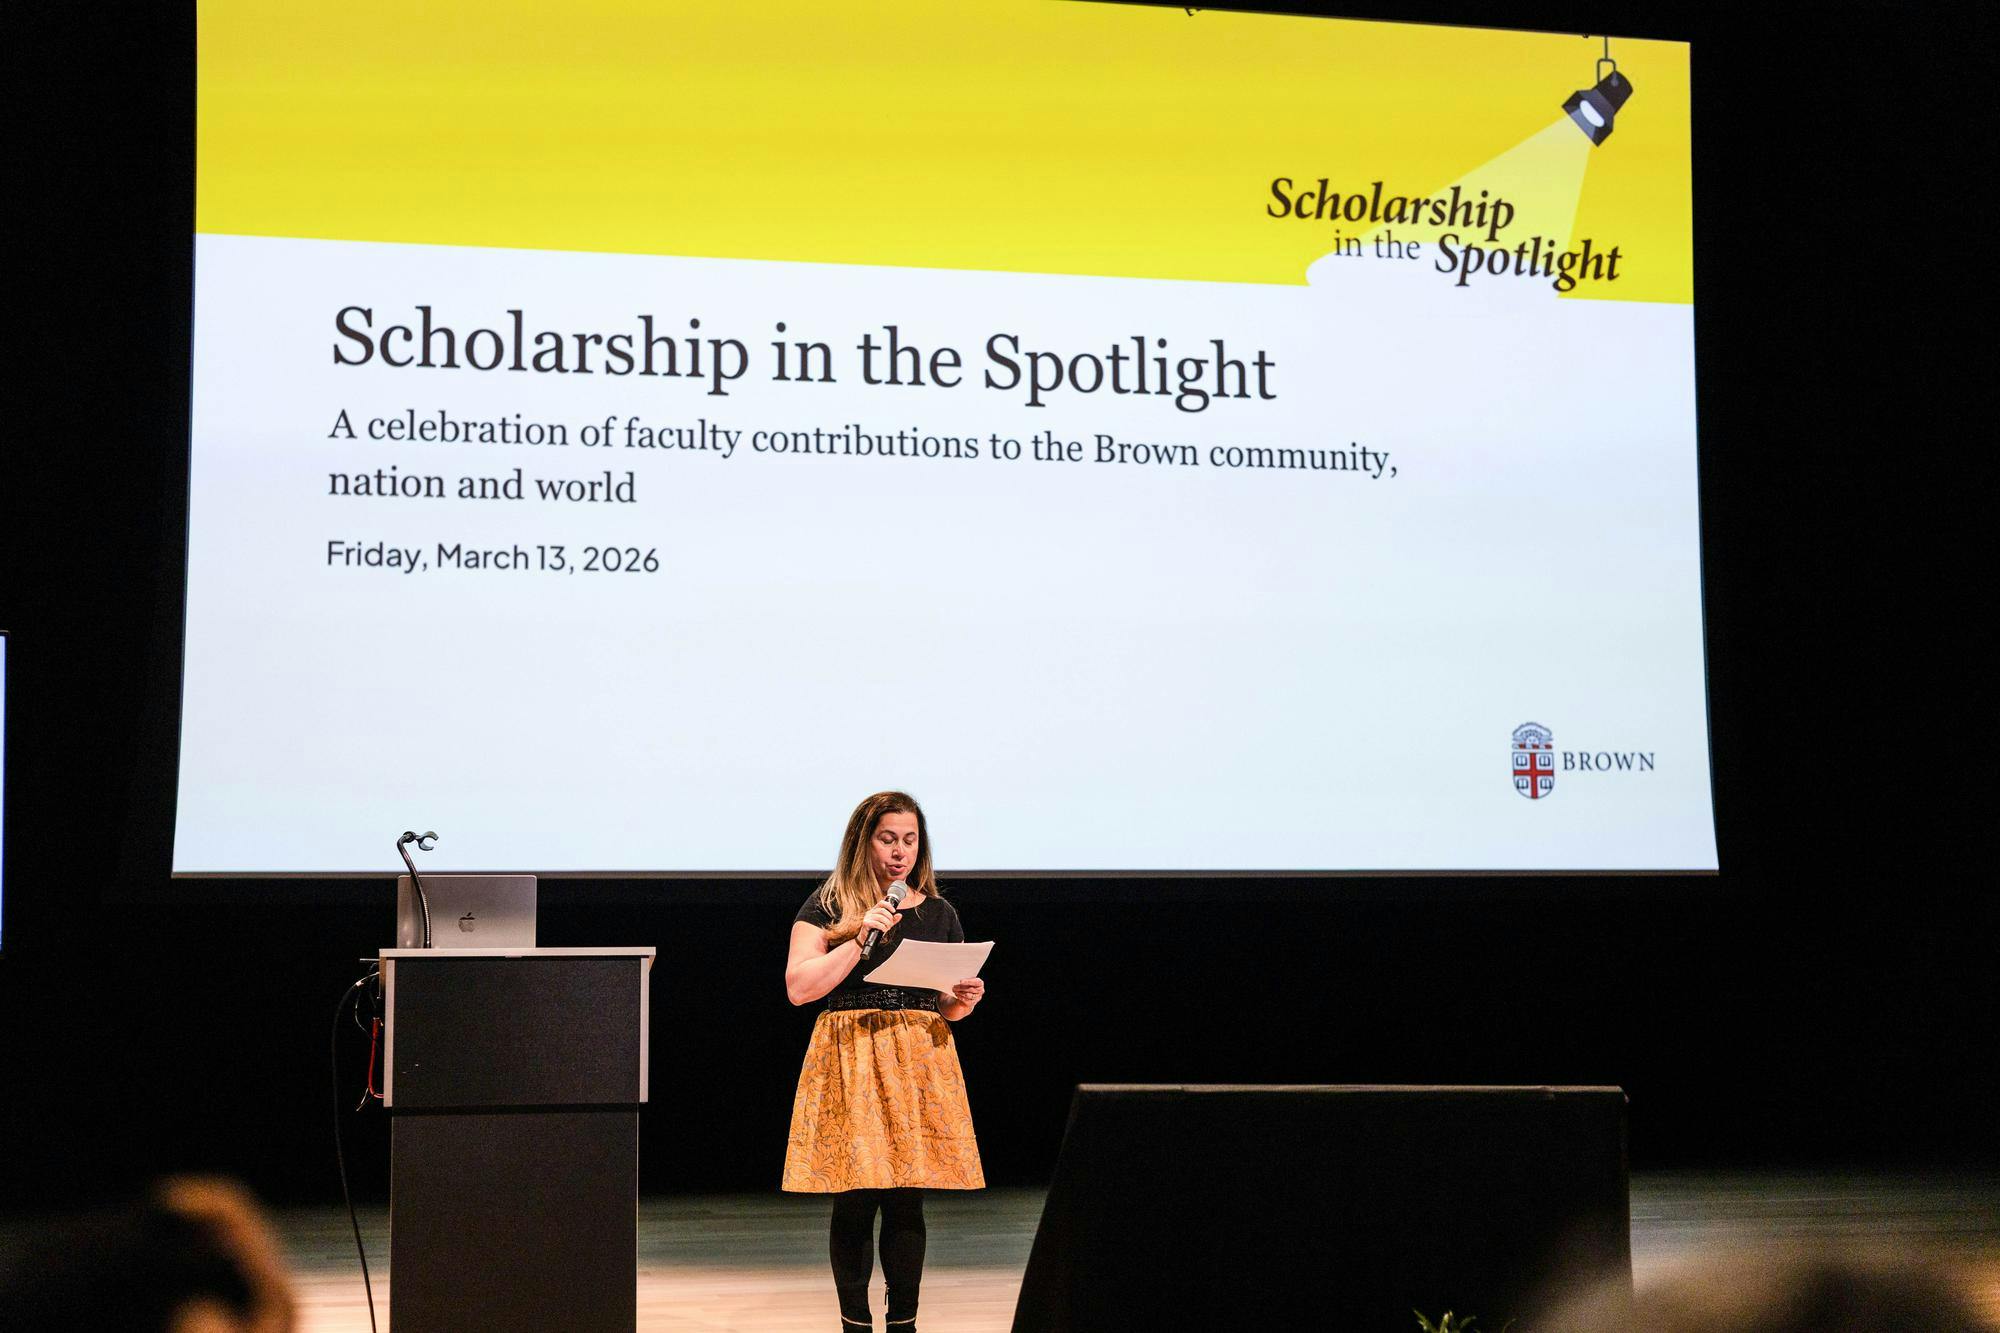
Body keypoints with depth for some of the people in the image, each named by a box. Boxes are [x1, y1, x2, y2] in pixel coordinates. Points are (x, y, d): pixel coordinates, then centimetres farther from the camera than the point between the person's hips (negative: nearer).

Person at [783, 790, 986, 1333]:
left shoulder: (939, 914, 14)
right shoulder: (827, 906, 3)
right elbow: (798, 987, -7)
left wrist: (965, 999, -4)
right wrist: (860, 938, -13)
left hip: (920, 1064, 3)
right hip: (849, 1062, -3)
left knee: (907, 1202, 0)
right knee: (854, 1202, -4)